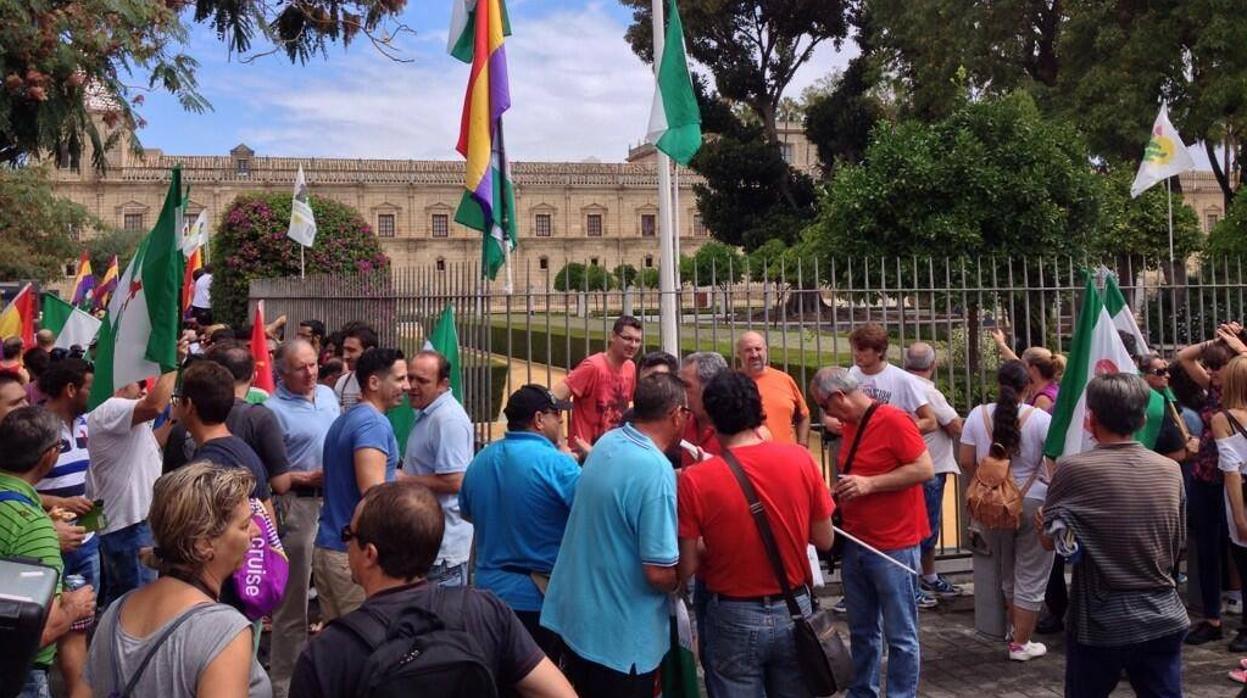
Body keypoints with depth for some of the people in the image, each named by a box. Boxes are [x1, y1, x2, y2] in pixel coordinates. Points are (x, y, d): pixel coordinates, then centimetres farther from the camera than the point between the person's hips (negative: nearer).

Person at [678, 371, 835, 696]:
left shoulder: (695, 479, -16)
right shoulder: (800, 458, -9)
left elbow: (687, 568, -10)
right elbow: (824, 540, 1)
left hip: (734, 618, -2)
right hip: (794, 611, 3)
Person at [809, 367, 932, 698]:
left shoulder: (893, 420, -14)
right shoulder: (850, 425, 11)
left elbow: (925, 469, -19)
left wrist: (869, 484, -23)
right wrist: (842, 492, 7)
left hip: (894, 546, -8)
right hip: (856, 543, 8)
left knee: (900, 635, 3)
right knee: (861, 631, 16)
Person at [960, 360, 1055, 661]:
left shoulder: (978, 415, -5)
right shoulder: (1040, 418, -11)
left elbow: (966, 462, -2)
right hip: (1033, 504, -3)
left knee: (1007, 572, 22)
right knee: (1030, 576, 8)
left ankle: (1016, 630, 36)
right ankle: (1021, 643, 12)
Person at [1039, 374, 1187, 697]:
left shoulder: (1074, 469, -16)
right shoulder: (1170, 470, -2)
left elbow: (1049, 540, -8)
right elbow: (1177, 547, 10)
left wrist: (1041, 520, 11)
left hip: (1101, 623, -3)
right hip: (1164, 620, 3)